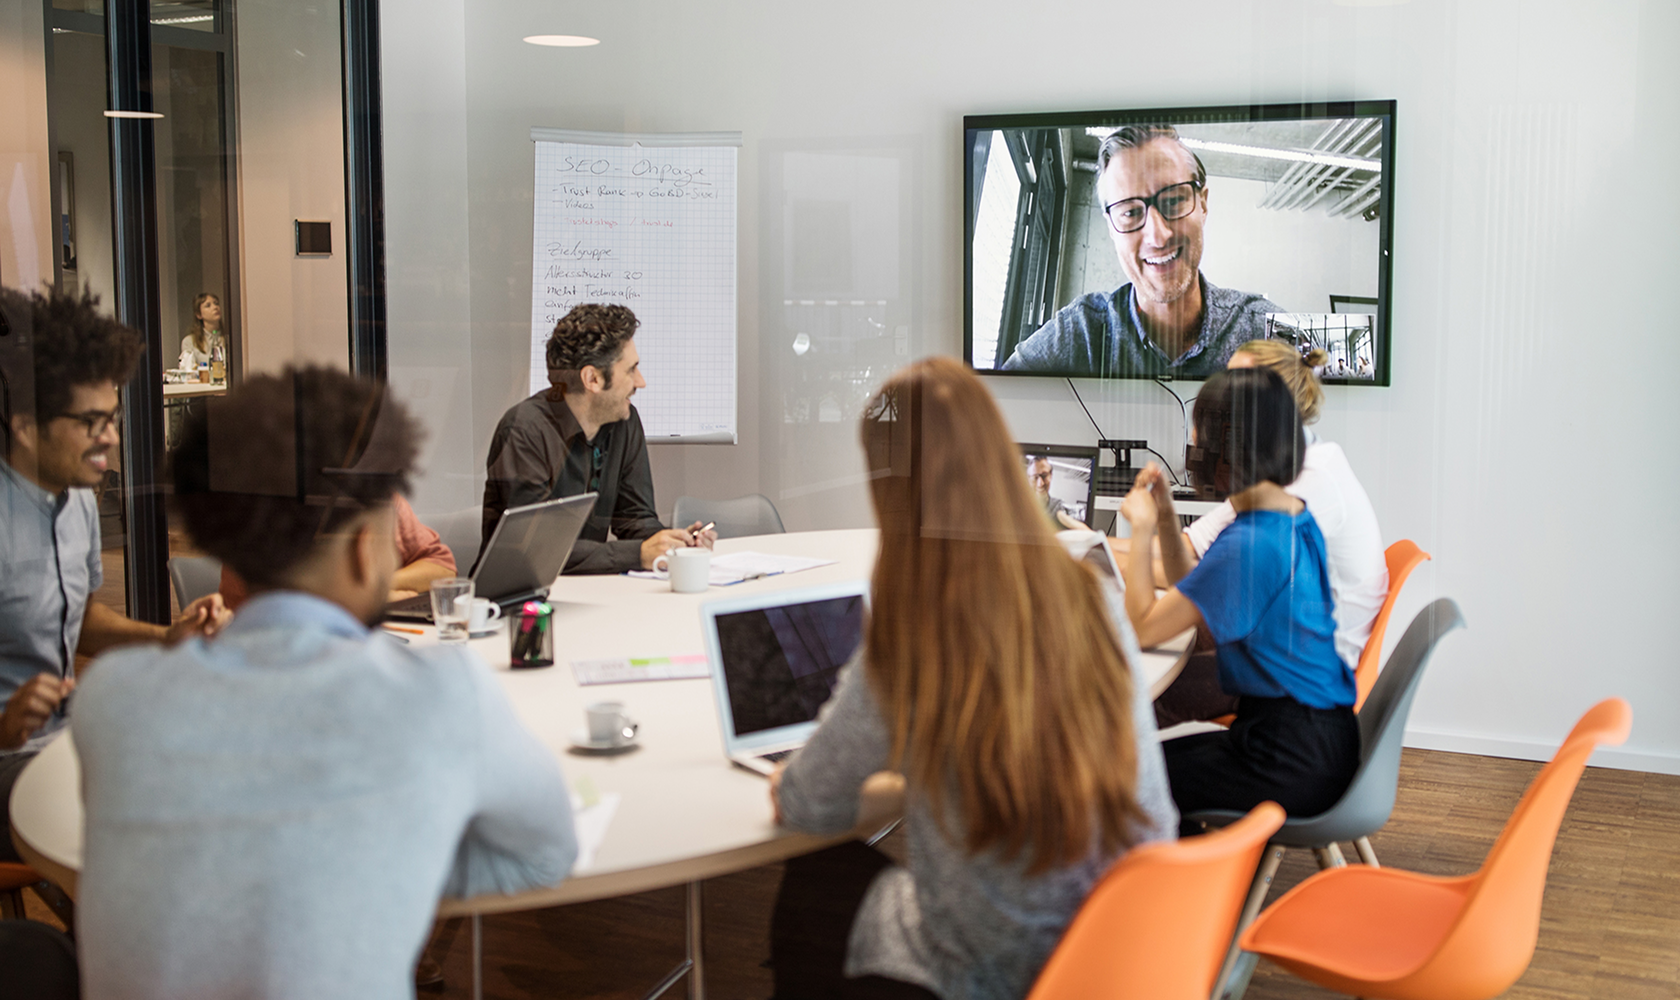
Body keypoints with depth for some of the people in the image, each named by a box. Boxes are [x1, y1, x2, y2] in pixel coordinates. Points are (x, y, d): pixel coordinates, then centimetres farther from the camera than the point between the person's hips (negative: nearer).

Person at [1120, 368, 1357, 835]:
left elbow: (1142, 628, -18)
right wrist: (1165, 518, 7)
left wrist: (1142, 527, -8)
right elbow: (1193, 595, 17)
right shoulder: (1297, 517, 6)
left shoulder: (1249, 545, -25)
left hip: (1293, 761, -9)